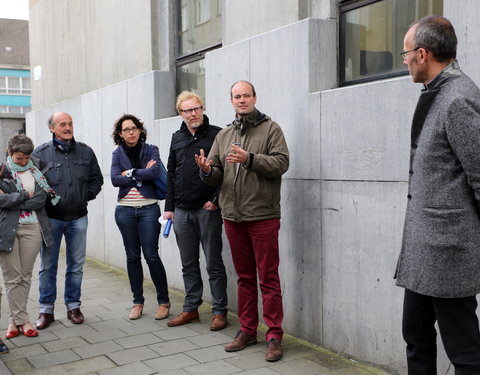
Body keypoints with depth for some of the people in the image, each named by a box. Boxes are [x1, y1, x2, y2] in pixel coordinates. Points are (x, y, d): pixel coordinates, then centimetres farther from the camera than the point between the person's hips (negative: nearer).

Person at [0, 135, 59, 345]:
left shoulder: (37, 167, 3)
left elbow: (43, 197, -7)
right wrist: (27, 195, -12)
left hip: (32, 227, 2)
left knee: (25, 276, 7)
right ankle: (22, 320, 12)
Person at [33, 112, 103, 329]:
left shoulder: (85, 152, 5)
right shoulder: (40, 153, -3)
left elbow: (96, 179, 14)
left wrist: (87, 196, 1)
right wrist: (44, 200, -8)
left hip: (78, 217, 2)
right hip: (51, 218, -2)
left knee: (76, 265, 10)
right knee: (48, 266, 4)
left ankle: (73, 305, 23)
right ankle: (46, 309, 16)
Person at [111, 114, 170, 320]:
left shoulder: (151, 150, 3)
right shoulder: (118, 154, 7)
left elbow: (154, 172, -16)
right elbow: (115, 179, -8)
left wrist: (130, 173, -10)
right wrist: (142, 173, -11)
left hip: (149, 208, -2)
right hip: (125, 210, 2)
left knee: (151, 255, -5)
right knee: (132, 256, 8)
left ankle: (164, 301, 8)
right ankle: (137, 302, 19)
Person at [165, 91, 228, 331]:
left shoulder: (216, 135, -3)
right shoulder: (177, 138, 13)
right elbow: (171, 174, 16)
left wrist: (216, 200, -12)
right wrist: (169, 207, 11)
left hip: (208, 210, -5)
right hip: (182, 211, 5)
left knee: (214, 264, 3)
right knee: (188, 264, 12)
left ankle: (219, 311, 12)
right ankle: (191, 309, 23)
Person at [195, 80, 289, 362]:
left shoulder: (270, 128, 0)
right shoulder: (224, 135, 14)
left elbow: (281, 163, -13)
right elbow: (216, 176, 12)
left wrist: (250, 159, -24)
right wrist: (207, 170, -11)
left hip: (263, 216, -5)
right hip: (233, 216, 5)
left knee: (268, 278, -1)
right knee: (244, 276, 14)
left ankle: (274, 336, 8)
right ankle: (248, 330, 24)